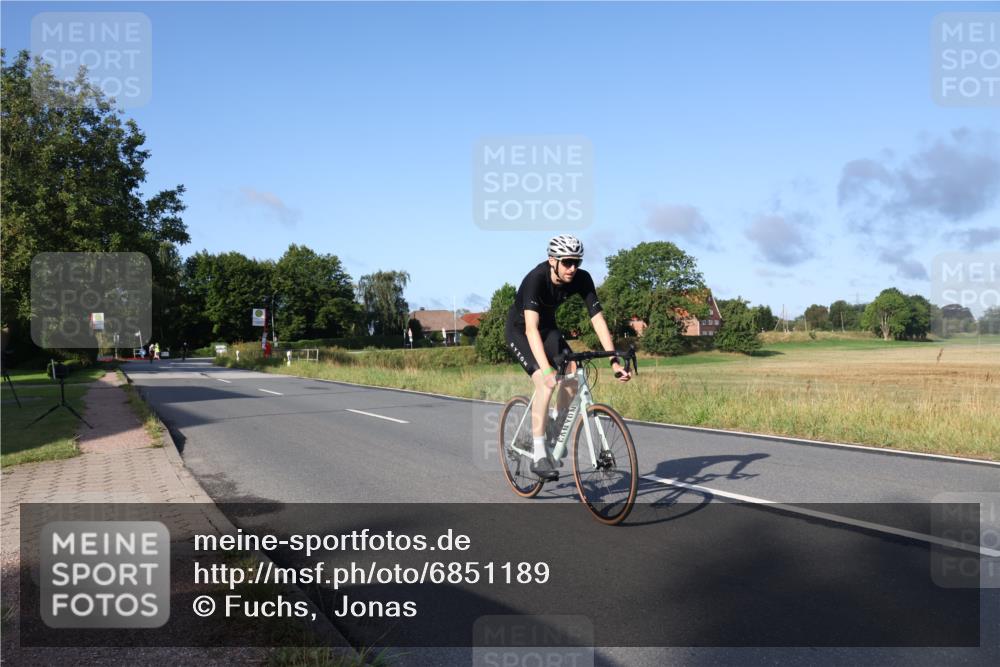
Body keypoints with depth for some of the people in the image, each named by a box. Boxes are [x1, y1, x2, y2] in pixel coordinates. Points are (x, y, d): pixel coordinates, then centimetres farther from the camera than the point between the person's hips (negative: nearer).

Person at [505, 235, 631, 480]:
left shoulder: (582, 279, -21)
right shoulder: (535, 279, -35)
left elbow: (598, 319, -22)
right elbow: (531, 328, -44)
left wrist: (614, 361, -32)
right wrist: (546, 370, -55)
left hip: (548, 327, 5)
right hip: (519, 330, -5)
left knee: (572, 375, -15)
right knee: (547, 383, -25)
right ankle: (538, 456, -18)